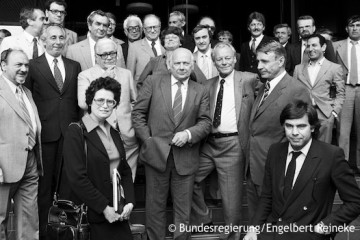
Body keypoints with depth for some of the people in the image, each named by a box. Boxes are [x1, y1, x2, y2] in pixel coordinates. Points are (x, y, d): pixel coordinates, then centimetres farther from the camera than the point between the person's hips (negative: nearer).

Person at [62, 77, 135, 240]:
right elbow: (76, 177, -16)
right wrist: (104, 207, -15)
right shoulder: (76, 132, -9)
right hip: (90, 215, -6)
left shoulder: (114, 133, 12)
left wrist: (130, 202, -2)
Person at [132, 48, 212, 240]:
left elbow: (205, 122, 3)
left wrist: (189, 134, -14)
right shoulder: (153, 83, 2)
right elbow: (138, 113, 2)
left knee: (183, 207, 10)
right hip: (156, 152, -1)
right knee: (155, 204, 10)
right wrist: (147, 140, -5)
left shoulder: (201, 92, 6)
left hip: (185, 157, 1)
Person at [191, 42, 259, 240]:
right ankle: (201, 218, 32)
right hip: (208, 143, 5)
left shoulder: (249, 80, 1)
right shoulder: (208, 85, 13)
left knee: (231, 196, 3)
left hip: (232, 144, -4)